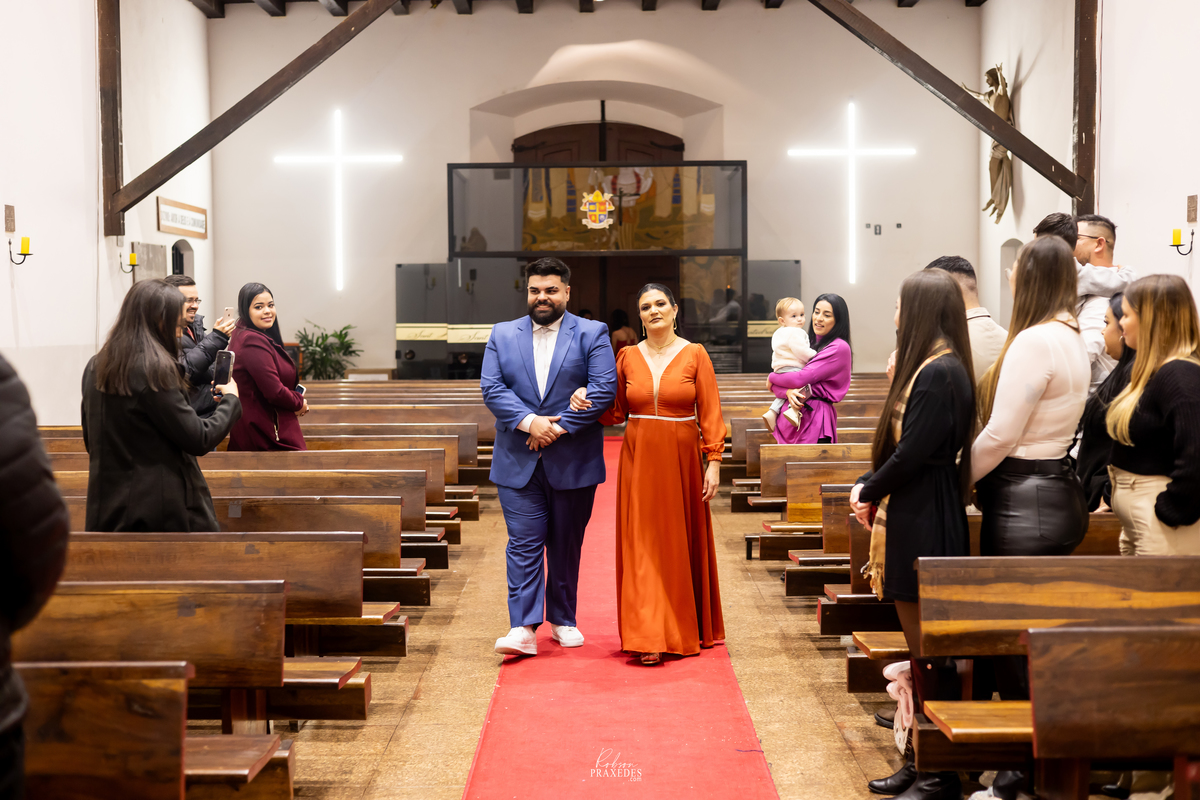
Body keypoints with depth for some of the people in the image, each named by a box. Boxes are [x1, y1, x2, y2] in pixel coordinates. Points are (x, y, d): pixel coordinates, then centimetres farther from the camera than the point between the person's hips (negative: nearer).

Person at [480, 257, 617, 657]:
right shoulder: (502, 335, 8)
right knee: (524, 543, -4)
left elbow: (604, 388, -9)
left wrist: (561, 427, -16)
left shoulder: (592, 334, 2)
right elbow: (491, 388, -2)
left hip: (573, 462, -1)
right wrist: (529, 422, -16)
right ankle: (523, 628, -6)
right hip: (518, 461, 1)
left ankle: (562, 620, 24)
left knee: (566, 544, 10)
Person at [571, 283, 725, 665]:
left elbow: (710, 414, -3)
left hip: (682, 460, -1)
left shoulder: (695, 355, -1)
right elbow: (616, 412, 11)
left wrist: (713, 461, -9)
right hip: (639, 460, 1)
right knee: (643, 546, -1)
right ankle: (649, 638, 1)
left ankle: (687, 628, 25)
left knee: (682, 543, 8)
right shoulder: (628, 357, 5)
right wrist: (588, 401, -7)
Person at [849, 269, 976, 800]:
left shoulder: (939, 373, -18)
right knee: (921, 646, 15)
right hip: (911, 520, 10)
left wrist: (870, 492, -6)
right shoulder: (928, 367, 14)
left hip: (925, 526, -10)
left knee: (928, 650, -1)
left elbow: (912, 454, -21)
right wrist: (871, 486, 4)